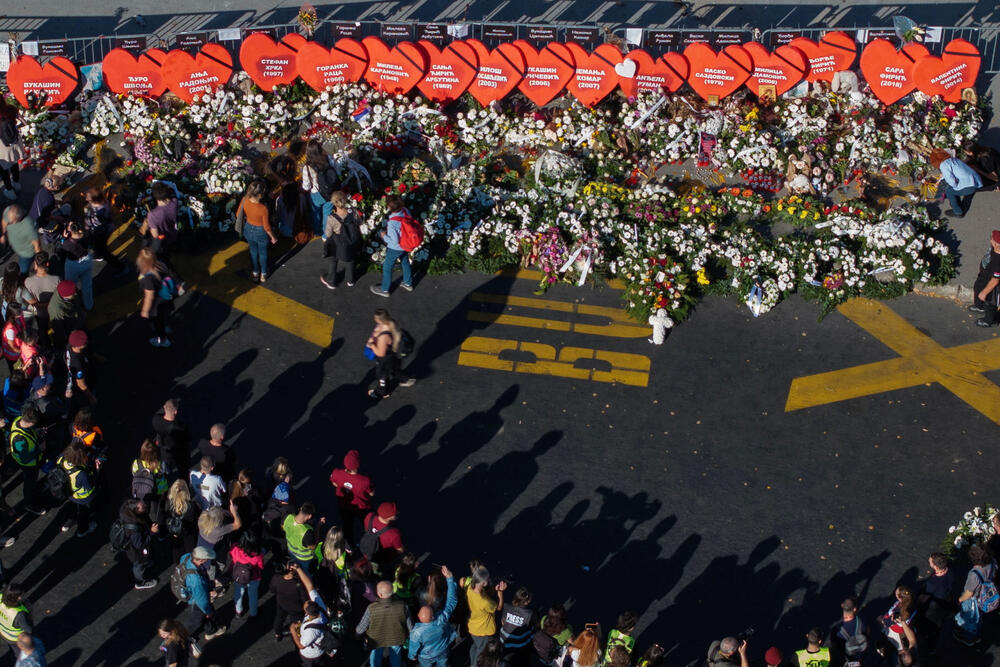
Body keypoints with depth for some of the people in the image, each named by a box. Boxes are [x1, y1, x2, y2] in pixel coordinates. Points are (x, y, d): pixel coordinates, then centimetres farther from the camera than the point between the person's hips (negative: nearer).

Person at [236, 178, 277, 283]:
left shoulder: (245, 200, -23)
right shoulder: (263, 208, -36)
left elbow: (238, 214, -4)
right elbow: (266, 227, -22)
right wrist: (273, 237, -4)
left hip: (249, 228, 4)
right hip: (260, 232, -4)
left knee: (253, 251, 28)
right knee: (263, 253, 23)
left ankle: (255, 273, 47)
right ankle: (263, 275, 43)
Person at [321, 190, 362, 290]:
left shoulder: (332, 219, -36)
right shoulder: (353, 212, -26)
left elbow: (328, 234, -20)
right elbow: (359, 224, -6)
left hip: (338, 246, -3)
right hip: (352, 244, 3)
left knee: (333, 262, 26)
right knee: (350, 261, 30)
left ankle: (331, 282, 47)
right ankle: (350, 280, 52)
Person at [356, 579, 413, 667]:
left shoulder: (371, 609, -35)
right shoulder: (402, 606, -32)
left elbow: (360, 630, -20)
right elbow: (410, 626, -17)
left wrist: (356, 631, 4)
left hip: (376, 640, -1)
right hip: (397, 639, 1)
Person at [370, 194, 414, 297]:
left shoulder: (392, 223, -40)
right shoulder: (405, 210, -21)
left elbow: (394, 241, -31)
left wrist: (384, 236, -14)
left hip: (395, 249, -6)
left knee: (387, 267, 18)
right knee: (405, 262, 30)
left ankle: (384, 290, 38)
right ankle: (408, 283, 52)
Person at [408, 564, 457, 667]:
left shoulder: (417, 632, -41)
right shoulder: (442, 619, -40)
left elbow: (414, 647, -21)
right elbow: (452, 600, -31)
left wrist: (412, 655, 3)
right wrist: (450, 578, -30)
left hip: (426, 657, -1)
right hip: (443, 653, 1)